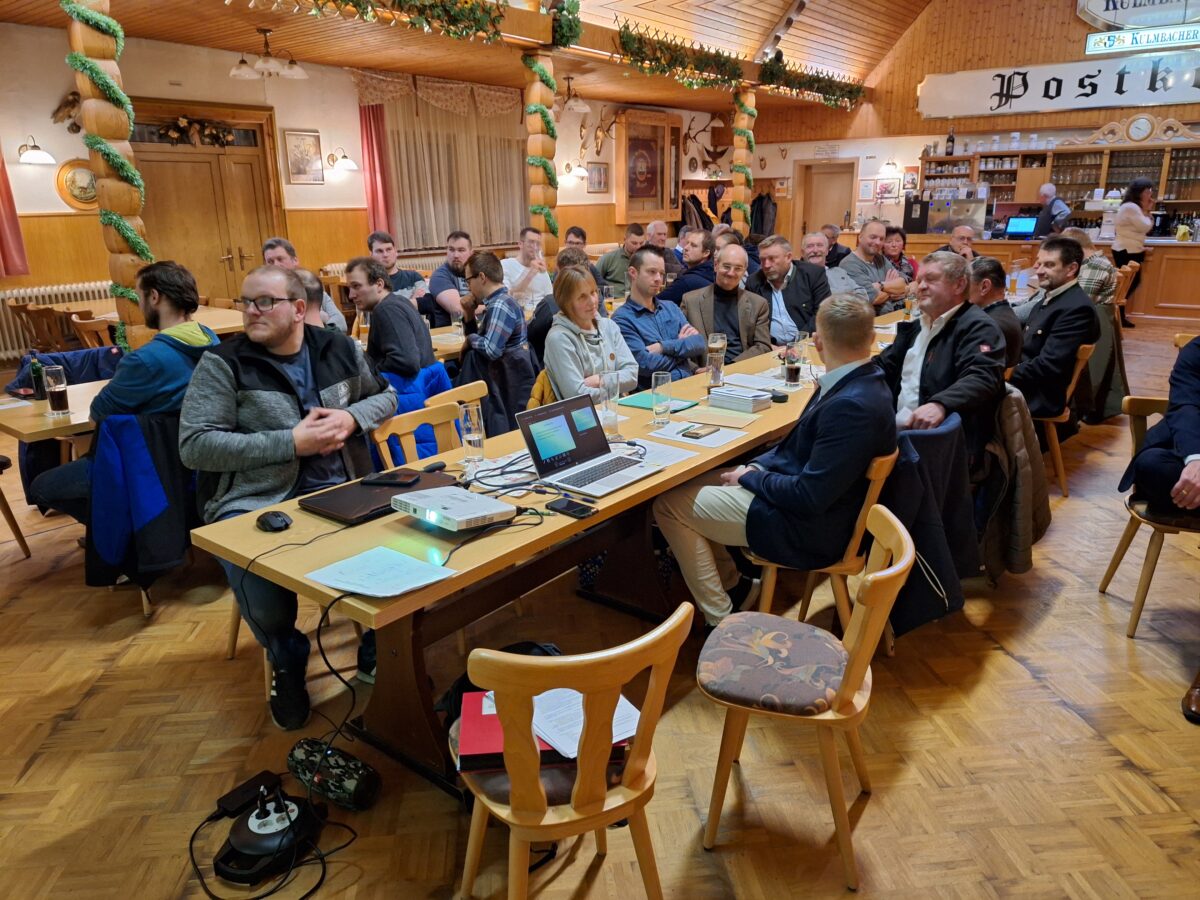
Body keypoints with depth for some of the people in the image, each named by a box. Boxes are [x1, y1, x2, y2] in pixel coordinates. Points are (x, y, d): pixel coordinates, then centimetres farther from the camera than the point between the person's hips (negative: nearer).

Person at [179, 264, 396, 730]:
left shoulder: (338, 349, 9)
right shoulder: (222, 363, -3)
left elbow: (384, 397, 21)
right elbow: (195, 446, -10)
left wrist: (352, 418, -3)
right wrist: (291, 442, -17)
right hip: (256, 504, -3)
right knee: (256, 575, -33)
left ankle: (377, 647, 9)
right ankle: (286, 658, 4)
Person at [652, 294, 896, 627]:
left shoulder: (852, 406, -30)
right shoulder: (861, 381, 0)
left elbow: (810, 496, -27)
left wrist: (752, 476, -13)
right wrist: (759, 465, -1)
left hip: (808, 529, -10)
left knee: (669, 505, -5)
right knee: (689, 482, 13)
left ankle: (721, 620, 6)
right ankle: (731, 587, 22)